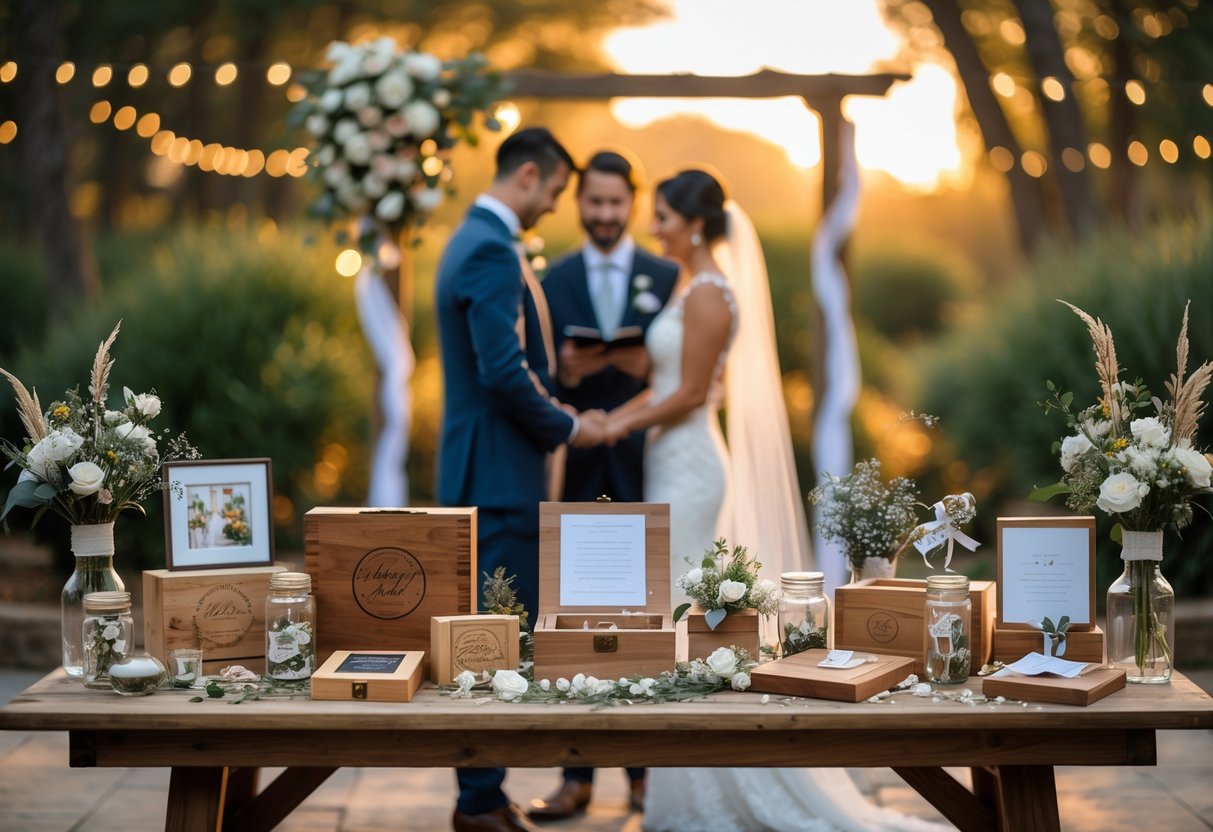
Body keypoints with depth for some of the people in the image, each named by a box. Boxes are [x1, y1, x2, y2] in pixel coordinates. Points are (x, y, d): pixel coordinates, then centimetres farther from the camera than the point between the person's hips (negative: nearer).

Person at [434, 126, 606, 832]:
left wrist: (556, 416, 15)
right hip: (499, 473, -11)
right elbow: (505, 372, -24)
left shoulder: (476, 240, 17)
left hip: (487, 467, 11)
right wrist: (567, 428, -11)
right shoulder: (493, 250, -16)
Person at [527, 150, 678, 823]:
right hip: (580, 471, 1)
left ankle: (645, 770, 16)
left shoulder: (668, 278, 4)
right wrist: (565, 372, -17)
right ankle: (578, 775, 8)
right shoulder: (552, 282, 7)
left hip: (647, 470, -1)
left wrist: (647, 369, -18)